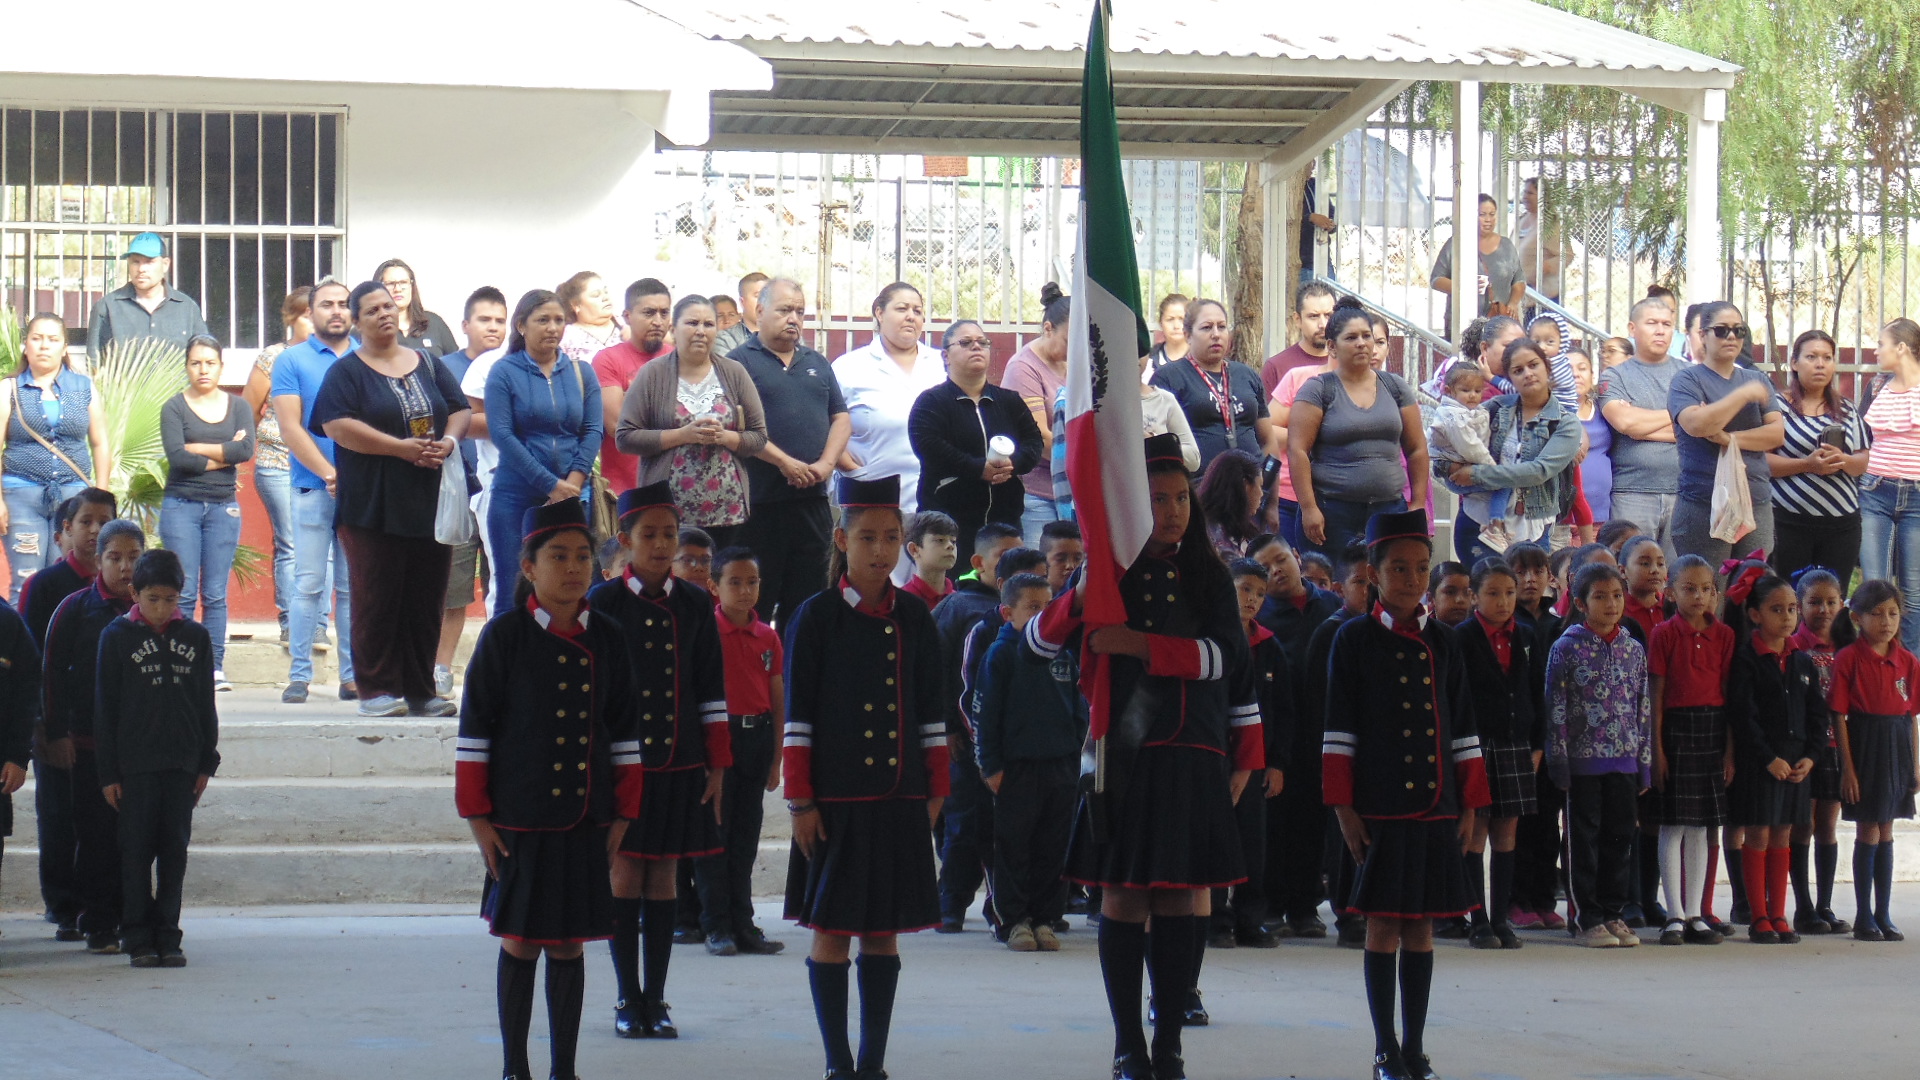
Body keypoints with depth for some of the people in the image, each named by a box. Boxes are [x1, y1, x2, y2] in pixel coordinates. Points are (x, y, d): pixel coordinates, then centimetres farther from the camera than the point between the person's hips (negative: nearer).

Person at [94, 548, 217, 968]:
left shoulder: (196, 637, 7)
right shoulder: (117, 637, 0)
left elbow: (206, 705, 12)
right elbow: (106, 709, 0)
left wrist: (206, 761, 7)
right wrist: (108, 772, -4)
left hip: (182, 762, 2)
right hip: (135, 763, -2)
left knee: (174, 851, 4)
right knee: (137, 850, -1)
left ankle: (168, 937, 9)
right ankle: (138, 938, 4)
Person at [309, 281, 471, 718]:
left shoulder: (429, 366, 17)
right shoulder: (347, 372, 2)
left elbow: (461, 410, 15)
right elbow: (337, 425, -11)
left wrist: (449, 440, -9)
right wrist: (401, 447, -17)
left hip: (429, 502, 4)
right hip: (373, 507, -4)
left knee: (426, 600, 4)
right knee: (377, 599, -5)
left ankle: (421, 690, 10)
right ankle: (377, 690, 0)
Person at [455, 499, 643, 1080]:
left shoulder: (607, 639, 5)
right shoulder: (504, 635, -5)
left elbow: (624, 733, 11)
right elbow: (475, 728, -3)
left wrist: (623, 812, 9)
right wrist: (477, 816, -5)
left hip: (587, 821, 3)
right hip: (520, 820, -3)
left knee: (569, 946, 6)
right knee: (520, 945, 4)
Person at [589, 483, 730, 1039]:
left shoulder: (695, 603, 6)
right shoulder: (604, 602, -2)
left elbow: (712, 691, 9)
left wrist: (717, 766, 5)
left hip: (681, 764, 2)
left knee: (665, 875, 5)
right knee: (625, 873, 0)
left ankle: (656, 1000, 10)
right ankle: (628, 1000, 8)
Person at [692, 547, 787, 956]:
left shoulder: (768, 638, 10)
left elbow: (778, 702, 12)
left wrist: (775, 760, 9)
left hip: (756, 737, 5)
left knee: (746, 835, 9)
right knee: (714, 832, -2)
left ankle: (743, 925, 14)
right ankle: (717, 927, 2)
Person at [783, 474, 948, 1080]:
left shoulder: (913, 618, 8)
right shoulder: (817, 617, -2)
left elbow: (931, 713, 13)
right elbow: (798, 718, -3)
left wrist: (935, 790, 10)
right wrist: (800, 801, -6)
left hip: (900, 798, 3)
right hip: (835, 799, -3)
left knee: (885, 933, 6)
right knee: (832, 931, 0)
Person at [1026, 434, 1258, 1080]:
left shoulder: (1208, 578, 10)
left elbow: (1229, 661, 1)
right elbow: (1039, 642, -4)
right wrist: (1079, 597, -21)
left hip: (1193, 760, 1)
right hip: (1122, 755, -1)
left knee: (1181, 900, 2)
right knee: (1123, 898, -1)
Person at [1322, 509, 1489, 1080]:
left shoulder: (1443, 644, 10)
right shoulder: (1354, 640, 0)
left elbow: (1463, 730, 12)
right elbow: (1339, 730, -1)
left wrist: (1469, 806, 7)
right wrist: (1344, 807, -6)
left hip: (1437, 806, 3)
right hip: (1379, 806, -3)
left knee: (1421, 925, 6)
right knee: (1383, 924, 0)